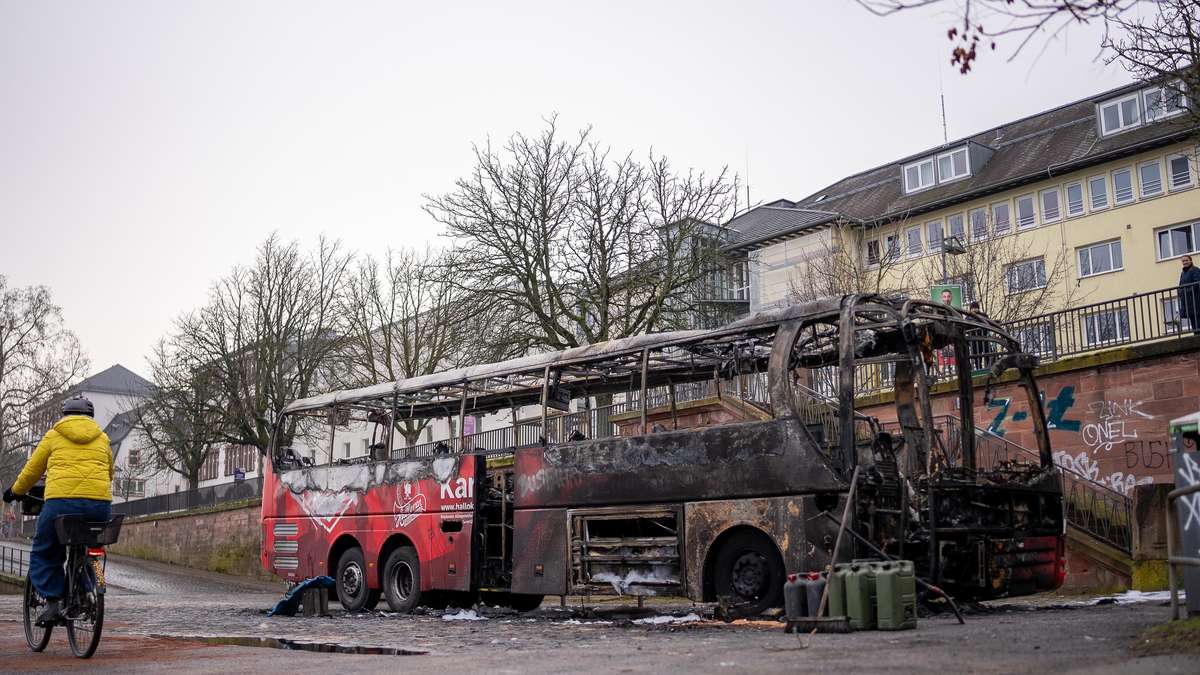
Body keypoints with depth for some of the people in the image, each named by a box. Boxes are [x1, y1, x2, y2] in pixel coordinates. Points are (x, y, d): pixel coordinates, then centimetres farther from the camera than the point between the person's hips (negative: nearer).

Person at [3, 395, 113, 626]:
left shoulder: (54, 436, 15)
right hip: (100, 503, 2)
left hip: (61, 501, -2)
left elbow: (32, 470, 22)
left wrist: (15, 491, 40)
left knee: (44, 554, 15)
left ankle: (52, 603, 3)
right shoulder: (102, 438, 21)